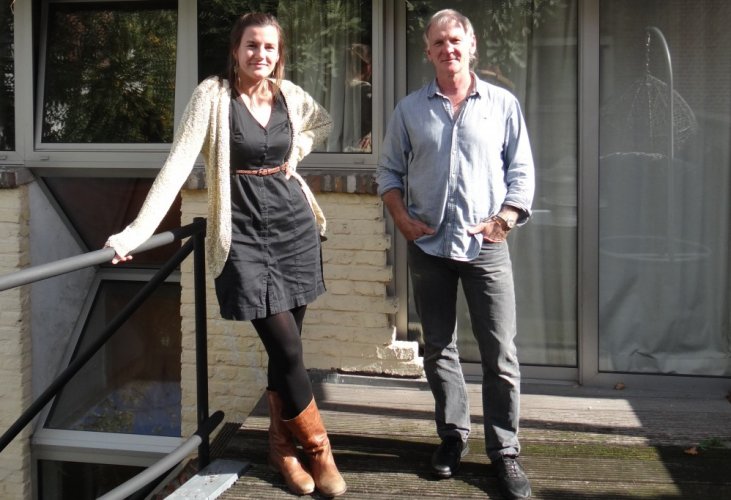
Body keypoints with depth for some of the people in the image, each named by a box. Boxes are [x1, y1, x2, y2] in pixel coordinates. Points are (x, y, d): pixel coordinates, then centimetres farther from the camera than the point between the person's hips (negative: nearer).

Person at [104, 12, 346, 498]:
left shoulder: (289, 93, 4)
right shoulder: (213, 94, -10)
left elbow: (324, 122, 26)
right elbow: (178, 164, -16)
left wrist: (297, 150, 6)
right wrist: (136, 231, -24)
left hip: (294, 225, 5)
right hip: (244, 233, -4)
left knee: (286, 344, 9)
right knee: (287, 349, -7)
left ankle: (282, 444, 27)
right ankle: (319, 449, 13)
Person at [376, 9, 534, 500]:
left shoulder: (503, 104, 3)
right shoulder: (410, 109, 7)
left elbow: (521, 171, 4)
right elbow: (389, 169, 12)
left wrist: (504, 219, -9)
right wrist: (401, 216, -3)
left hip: (487, 247, -2)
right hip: (429, 245, 2)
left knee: (501, 353, -2)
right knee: (439, 349, 11)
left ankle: (505, 451, 8)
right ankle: (453, 435, 26)